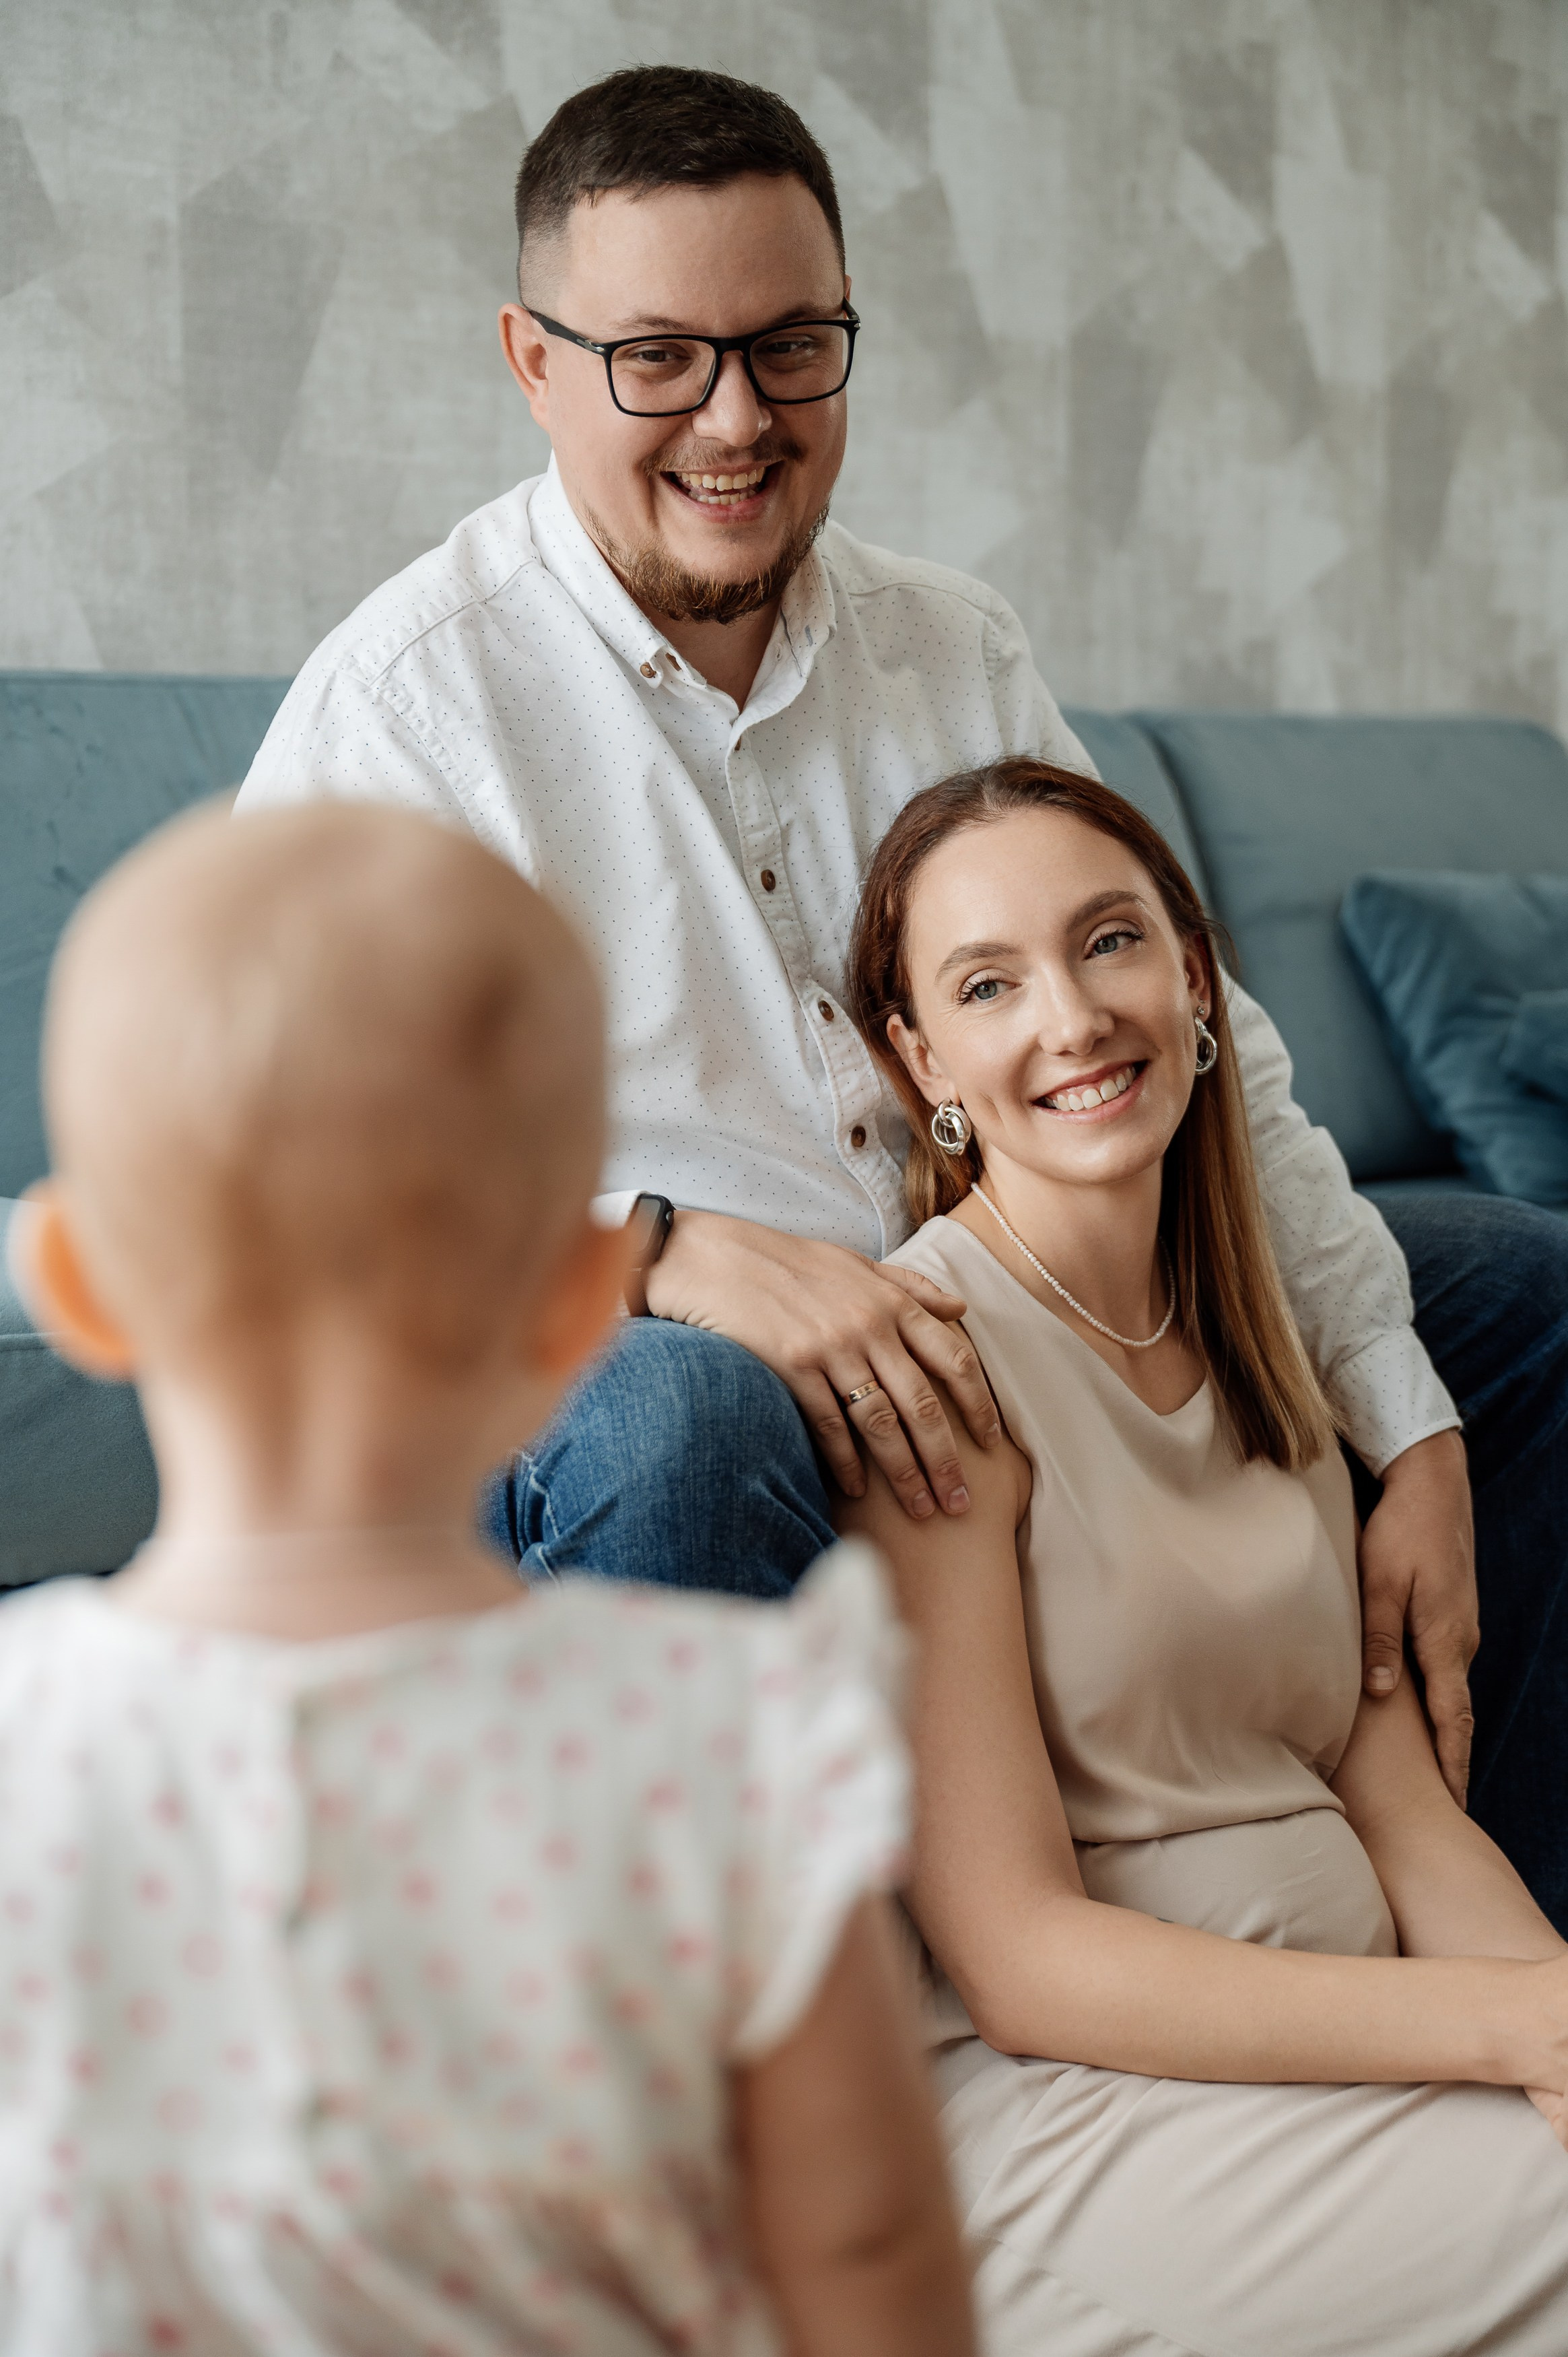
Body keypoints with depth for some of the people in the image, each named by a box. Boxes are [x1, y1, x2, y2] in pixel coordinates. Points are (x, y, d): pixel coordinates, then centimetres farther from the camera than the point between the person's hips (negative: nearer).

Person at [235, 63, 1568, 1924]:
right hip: (626, 1365, -6)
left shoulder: (956, 650, 8)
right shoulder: (407, 697, -9)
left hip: (983, 1349, 6)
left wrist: (1414, 1443, -1)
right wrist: (672, 1253, -34)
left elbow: (1193, 1048, 7)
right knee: (681, 1412, -42)